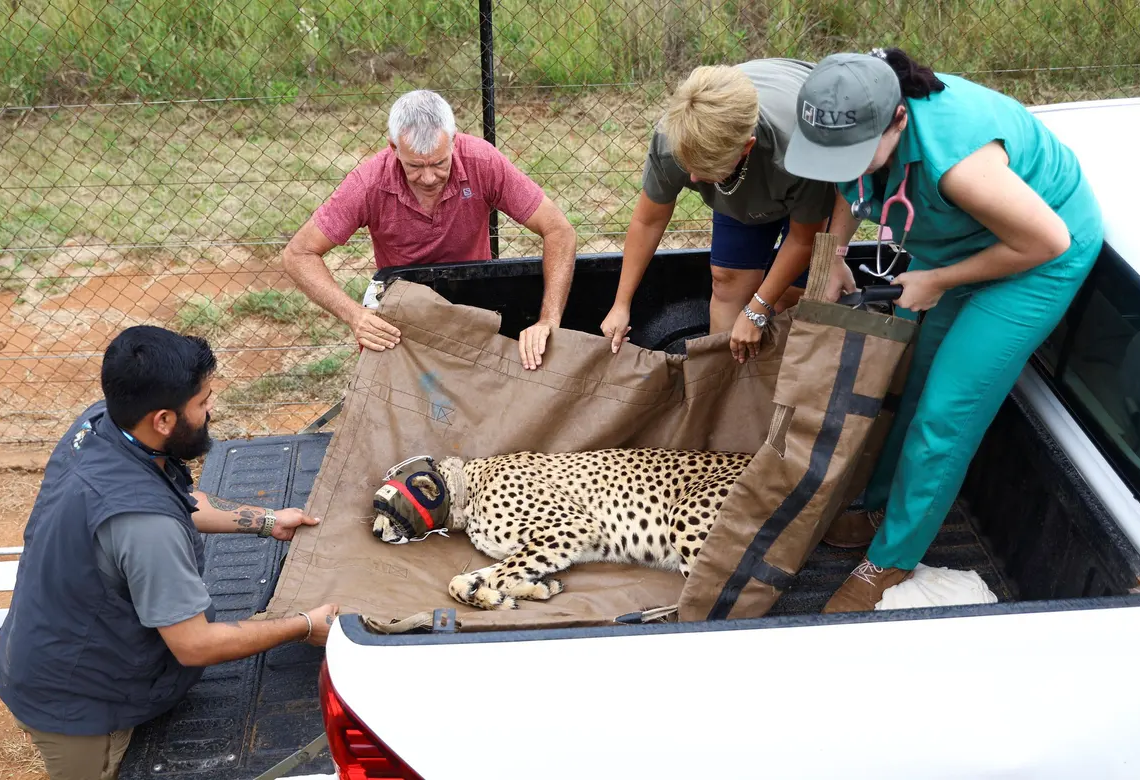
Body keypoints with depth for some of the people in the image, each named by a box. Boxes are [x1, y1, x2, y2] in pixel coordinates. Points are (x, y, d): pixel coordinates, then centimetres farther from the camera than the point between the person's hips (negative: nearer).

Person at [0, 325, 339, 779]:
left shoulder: (99, 421, -13)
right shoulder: (144, 522, -39)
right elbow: (196, 646, -28)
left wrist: (267, 522, 9)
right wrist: (305, 627, -17)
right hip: (73, 704, -7)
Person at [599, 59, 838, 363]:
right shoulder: (672, 137, -36)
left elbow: (804, 238, -26)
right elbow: (648, 221, -17)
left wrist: (756, 312, -20)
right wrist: (621, 305, -11)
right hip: (746, 184, 3)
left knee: (791, 294, -8)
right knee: (728, 280, -1)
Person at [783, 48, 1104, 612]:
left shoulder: (953, 156, -42)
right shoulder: (855, 129, -20)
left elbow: (1046, 240, -28)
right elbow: (848, 185, 7)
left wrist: (937, 281, -20)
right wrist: (834, 257, -5)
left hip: (1038, 253, -7)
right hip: (952, 243, 7)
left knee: (946, 411, -7)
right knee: (915, 382, 14)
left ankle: (892, 560, 7)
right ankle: (883, 509, 33)